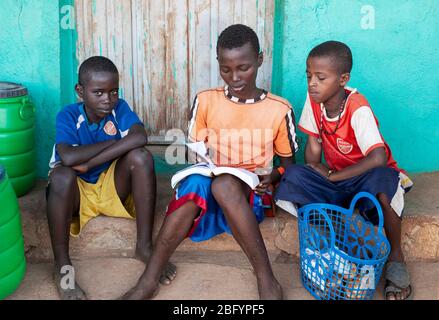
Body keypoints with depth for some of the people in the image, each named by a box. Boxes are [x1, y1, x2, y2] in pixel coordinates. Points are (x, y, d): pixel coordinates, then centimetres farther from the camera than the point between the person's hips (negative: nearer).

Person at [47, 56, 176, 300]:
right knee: (61, 175, -36)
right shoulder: (68, 116, -15)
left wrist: (88, 162, -30)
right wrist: (115, 142, -23)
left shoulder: (119, 108, -10)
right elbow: (68, 158, -34)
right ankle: (62, 266, -25)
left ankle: (145, 246, -21)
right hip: (76, 191, -2)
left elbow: (140, 138, -31)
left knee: (141, 156, -25)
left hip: (112, 187, 2)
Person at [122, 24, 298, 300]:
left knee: (224, 184, -37)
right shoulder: (205, 101, 2)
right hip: (208, 192, 2)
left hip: (250, 197, -1)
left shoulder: (279, 109, -1)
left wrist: (272, 178, -12)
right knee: (196, 182, -35)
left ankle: (266, 280, -29)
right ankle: (149, 280, -32)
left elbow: (288, 165, 9)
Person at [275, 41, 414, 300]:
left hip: (366, 176, -5)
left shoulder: (358, 108, -24)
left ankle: (396, 255, -16)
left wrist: (332, 176, -27)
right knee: (293, 176, -22)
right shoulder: (314, 100, -8)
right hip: (332, 178, 5)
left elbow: (378, 158, -35)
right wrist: (316, 169, -17)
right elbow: (314, 144, 1)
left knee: (381, 180, -40)